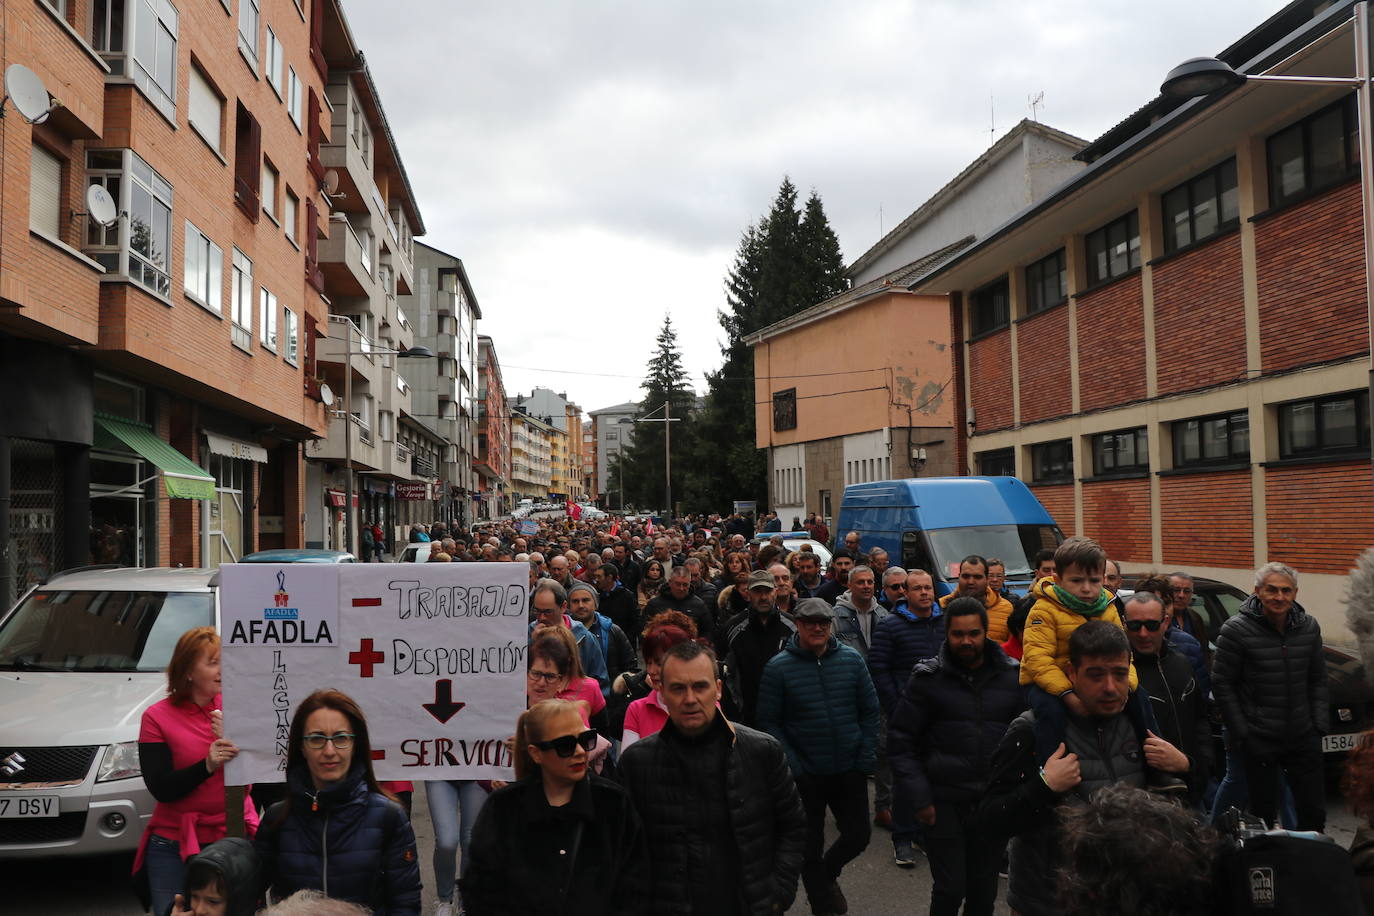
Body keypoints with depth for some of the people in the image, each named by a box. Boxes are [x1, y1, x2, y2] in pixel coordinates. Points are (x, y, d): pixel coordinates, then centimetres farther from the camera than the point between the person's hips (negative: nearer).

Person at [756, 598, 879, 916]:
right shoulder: (778, 667, -10)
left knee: (858, 834, 11)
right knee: (811, 845, 10)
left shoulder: (852, 659, -2)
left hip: (850, 770, 3)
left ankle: (827, 875, 41)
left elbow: (870, 711, 4)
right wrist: (793, 768, -14)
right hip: (806, 775, -2)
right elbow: (769, 722, -9)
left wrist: (866, 759, -2)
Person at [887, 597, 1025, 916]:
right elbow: (900, 741, -3)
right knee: (949, 889, 1)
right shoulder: (928, 678, -5)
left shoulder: (1011, 676, 1)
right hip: (945, 802, -2)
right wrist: (919, 797, -8)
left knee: (984, 889, 13)